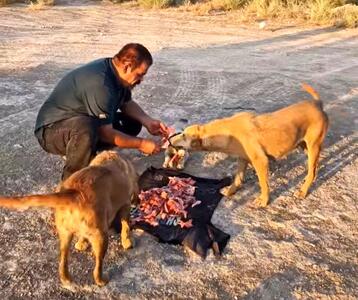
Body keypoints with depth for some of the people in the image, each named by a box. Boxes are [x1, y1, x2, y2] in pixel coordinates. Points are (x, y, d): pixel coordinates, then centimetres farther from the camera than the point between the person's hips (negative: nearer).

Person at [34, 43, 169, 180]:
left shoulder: (115, 72, -5)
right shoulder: (99, 84, -33)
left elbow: (127, 103, 9)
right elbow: (105, 133, -29)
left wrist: (148, 121, -8)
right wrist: (141, 144, -21)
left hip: (81, 121, 9)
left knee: (132, 122, 2)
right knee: (86, 127, -42)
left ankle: (91, 155, 8)